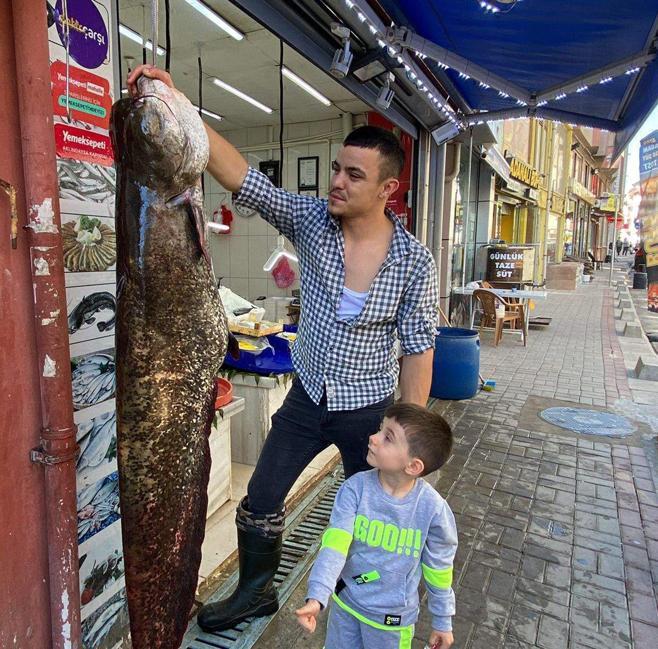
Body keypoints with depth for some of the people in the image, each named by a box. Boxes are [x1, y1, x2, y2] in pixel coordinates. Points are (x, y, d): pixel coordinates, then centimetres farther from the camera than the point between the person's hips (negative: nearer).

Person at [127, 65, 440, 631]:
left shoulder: (414, 261, -16)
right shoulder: (311, 220, -10)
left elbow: (418, 351, -12)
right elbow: (238, 174, -19)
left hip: (368, 410, -2)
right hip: (306, 397, 3)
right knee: (261, 500, 12)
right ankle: (257, 592, 40)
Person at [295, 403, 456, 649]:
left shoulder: (433, 509, -23)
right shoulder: (356, 487, -22)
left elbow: (438, 569, -9)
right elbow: (335, 544, -27)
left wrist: (443, 621, 4)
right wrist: (316, 597, -38)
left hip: (392, 615, -1)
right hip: (345, 601, 2)